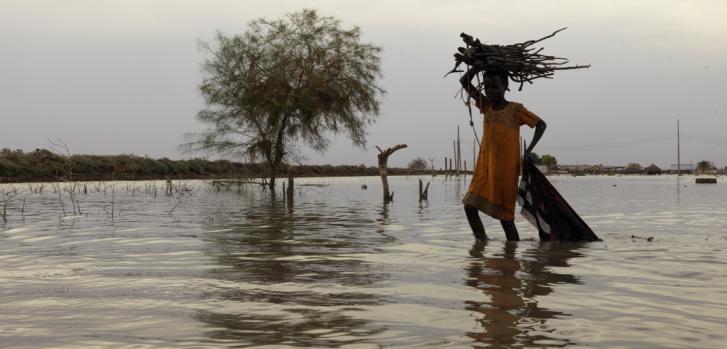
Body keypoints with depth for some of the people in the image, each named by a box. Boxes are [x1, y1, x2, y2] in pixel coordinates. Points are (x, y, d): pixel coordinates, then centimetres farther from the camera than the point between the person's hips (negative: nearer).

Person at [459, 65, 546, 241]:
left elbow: (541, 124, 1)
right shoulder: (487, 106, 8)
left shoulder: (515, 109, -5)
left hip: (506, 170, -5)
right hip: (484, 169, 5)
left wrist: (529, 150, -9)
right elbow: (465, 82, 9)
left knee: (506, 217, -1)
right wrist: (479, 65, -4)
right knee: (470, 207, -5)